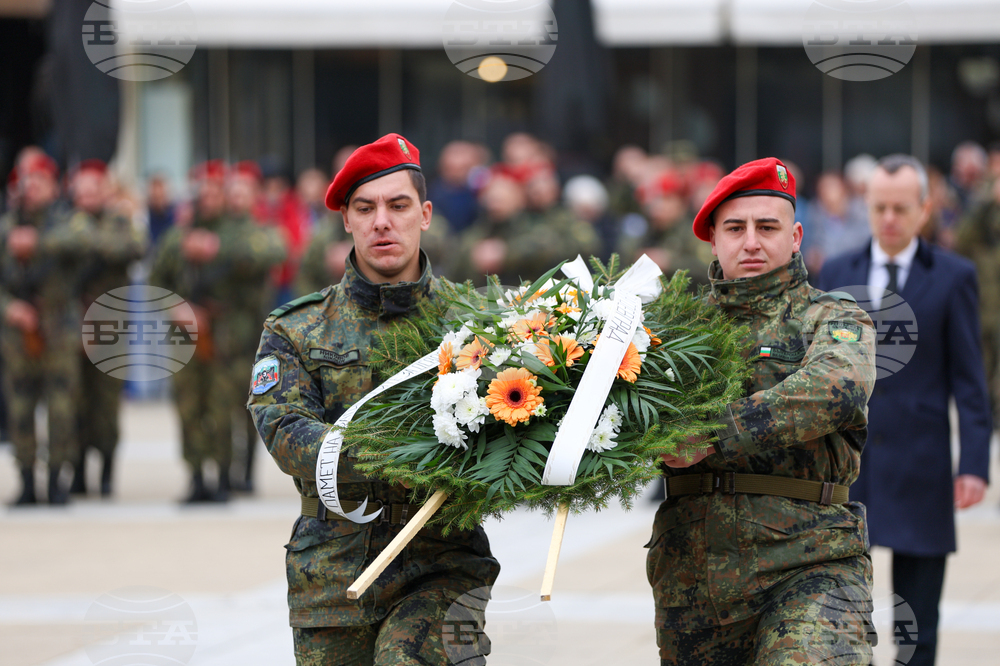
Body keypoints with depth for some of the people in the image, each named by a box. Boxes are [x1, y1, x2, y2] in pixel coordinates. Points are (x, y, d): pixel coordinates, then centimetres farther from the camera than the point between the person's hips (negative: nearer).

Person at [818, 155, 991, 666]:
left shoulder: (953, 277, 1)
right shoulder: (836, 274, 9)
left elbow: (969, 378, -1)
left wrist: (974, 464, -8)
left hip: (920, 467, -2)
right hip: (843, 461, 2)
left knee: (918, 624, 4)